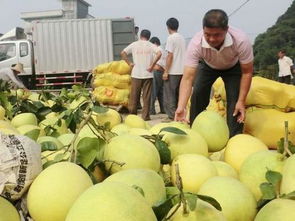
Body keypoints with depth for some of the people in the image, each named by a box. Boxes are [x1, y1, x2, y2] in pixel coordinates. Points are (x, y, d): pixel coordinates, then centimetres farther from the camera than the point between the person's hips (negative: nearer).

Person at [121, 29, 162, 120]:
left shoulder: (134, 44, 5)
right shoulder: (151, 45, 3)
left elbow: (123, 53, -2)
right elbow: (159, 53, -14)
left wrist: (129, 63, 2)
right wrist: (152, 65, -9)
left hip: (136, 74, 1)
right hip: (148, 74, -1)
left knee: (134, 95, 9)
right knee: (146, 96, 4)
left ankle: (132, 114, 15)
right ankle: (145, 115, 5)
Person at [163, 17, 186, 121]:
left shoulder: (171, 38, -9)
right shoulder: (182, 38, 13)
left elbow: (170, 55, -14)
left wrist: (166, 71, -12)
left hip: (173, 71, -7)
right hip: (182, 71, 7)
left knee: (169, 95, -1)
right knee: (178, 95, 13)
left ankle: (172, 117, -2)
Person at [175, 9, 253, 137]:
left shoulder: (241, 40, -40)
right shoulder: (196, 44, -40)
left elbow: (247, 72, -25)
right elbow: (187, 78, -42)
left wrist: (241, 101, -30)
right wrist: (181, 107, -55)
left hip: (233, 66, -1)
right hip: (207, 66, 1)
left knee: (234, 99, -16)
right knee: (197, 94, -13)